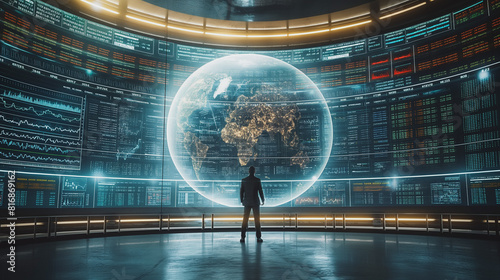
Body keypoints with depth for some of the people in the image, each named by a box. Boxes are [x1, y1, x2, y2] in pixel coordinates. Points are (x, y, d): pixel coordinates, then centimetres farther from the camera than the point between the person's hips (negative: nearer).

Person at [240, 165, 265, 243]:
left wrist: (242, 201, 15)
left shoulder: (244, 180, 0)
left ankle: (243, 237, 1)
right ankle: (258, 237, 3)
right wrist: (263, 200, 8)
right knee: (257, 220, 4)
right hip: (255, 202, -2)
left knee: (245, 220, 5)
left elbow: (241, 191, 2)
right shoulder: (257, 180, -7)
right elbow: (260, 191, -6)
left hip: (247, 202, 2)